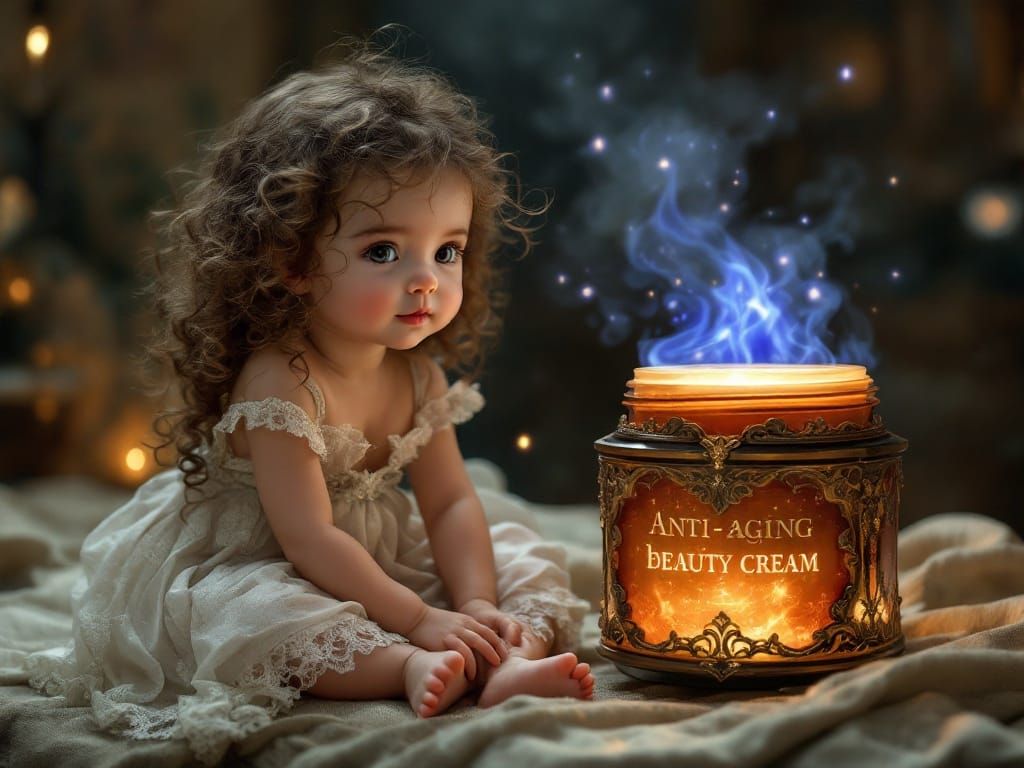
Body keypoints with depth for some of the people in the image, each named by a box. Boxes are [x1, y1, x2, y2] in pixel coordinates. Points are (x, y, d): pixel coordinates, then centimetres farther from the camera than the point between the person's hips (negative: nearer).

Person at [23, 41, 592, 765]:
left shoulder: (418, 374, -5)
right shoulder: (280, 381, -29)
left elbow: (451, 502, -4)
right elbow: (308, 537, -30)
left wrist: (477, 606, -20)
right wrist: (418, 618, -29)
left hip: (377, 558, 7)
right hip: (241, 566, -7)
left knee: (526, 558, -2)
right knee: (251, 616, -40)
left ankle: (516, 659, -29)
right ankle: (409, 668, -39)